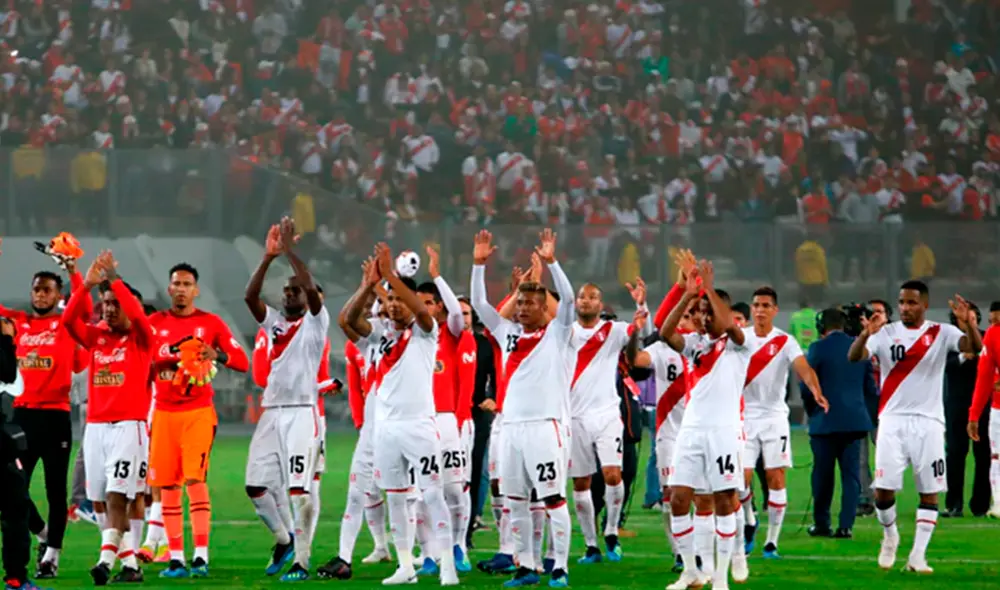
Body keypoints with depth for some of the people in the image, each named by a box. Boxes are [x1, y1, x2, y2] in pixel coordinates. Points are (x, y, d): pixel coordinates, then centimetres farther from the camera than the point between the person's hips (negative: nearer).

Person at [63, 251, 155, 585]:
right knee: (99, 502, 5)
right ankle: (130, 564, 10)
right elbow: (68, 319, -1)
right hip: (95, 426, 6)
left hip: (129, 426, -6)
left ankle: (106, 560, -25)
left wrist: (114, 280, -15)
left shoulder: (141, 339, 0)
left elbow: (137, 315, -19)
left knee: (116, 497, -15)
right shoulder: (95, 338, 13)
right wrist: (87, 284, -10)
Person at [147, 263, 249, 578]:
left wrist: (217, 355, -19)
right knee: (167, 485, 1)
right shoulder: (154, 323, 9)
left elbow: (242, 362, 0)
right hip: (164, 413, 3)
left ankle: (201, 554, -17)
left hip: (198, 413, -3)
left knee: (195, 478, -15)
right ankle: (176, 558, 5)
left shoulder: (211, 323, 3)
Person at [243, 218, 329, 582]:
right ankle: (283, 539, 26)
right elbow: (250, 296, 3)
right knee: (256, 486, 5)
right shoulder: (274, 322, 16)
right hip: (271, 412, 6)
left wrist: (289, 250, -12)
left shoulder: (315, 322, 3)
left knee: (299, 488, -10)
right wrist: (269, 257, -4)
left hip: (302, 412, -6)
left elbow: (311, 288, -14)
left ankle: (301, 560, -8)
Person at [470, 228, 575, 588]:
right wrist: (479, 264, 2)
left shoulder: (556, 332, 1)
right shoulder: (509, 333, 14)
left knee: (553, 497, -5)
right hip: (512, 425, 6)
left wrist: (551, 263, -21)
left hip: (545, 424, -6)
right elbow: (479, 304, 12)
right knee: (514, 500, 7)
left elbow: (568, 299, -13)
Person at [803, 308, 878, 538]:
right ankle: (846, 525, -1)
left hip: (826, 421, -3)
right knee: (851, 474, 5)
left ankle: (821, 524, 12)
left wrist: (811, 411, 11)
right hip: (855, 420, 3)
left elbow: (805, 387, -6)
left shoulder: (818, 349, -7)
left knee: (823, 475, 7)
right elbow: (870, 388, 9)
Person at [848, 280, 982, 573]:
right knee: (884, 489, -7)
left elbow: (975, 347, -14)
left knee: (929, 491, -3)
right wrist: (865, 335, -34)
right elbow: (854, 357, -12)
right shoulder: (886, 333, 2)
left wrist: (970, 325, -36)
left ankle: (918, 556, 1)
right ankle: (890, 536, 21)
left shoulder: (941, 334, 2)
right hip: (893, 420, 0)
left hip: (928, 422, 0)